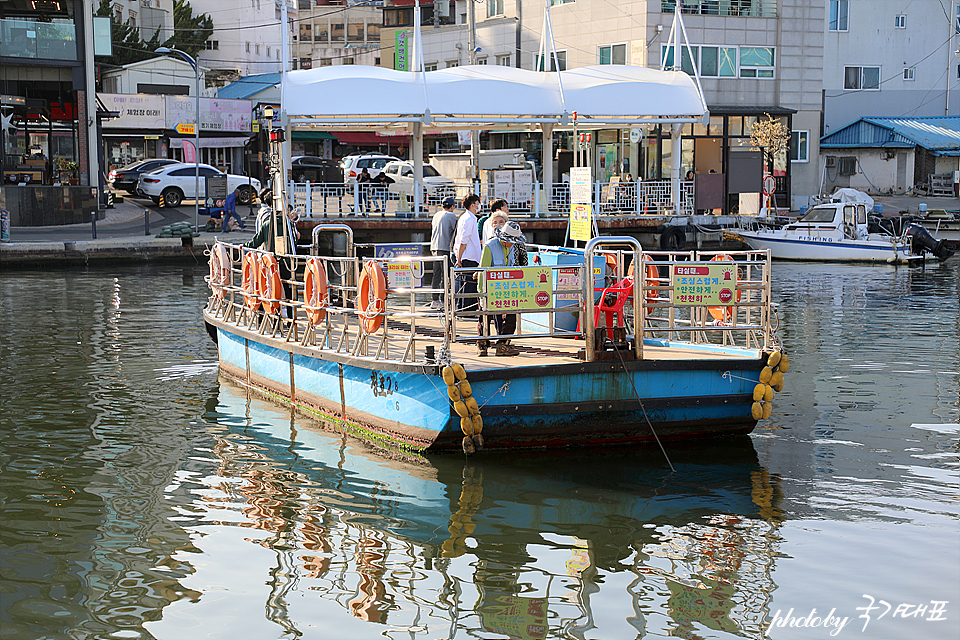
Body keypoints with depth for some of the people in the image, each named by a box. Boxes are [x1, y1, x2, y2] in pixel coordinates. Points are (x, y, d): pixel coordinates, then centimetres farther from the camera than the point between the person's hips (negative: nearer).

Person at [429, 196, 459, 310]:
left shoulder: (436, 215, 16)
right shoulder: (451, 215, -5)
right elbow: (456, 231, -3)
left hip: (434, 247, 7)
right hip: (445, 248, -7)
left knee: (436, 275, 10)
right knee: (445, 276, -7)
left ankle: (435, 300, 12)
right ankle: (442, 301, -10)